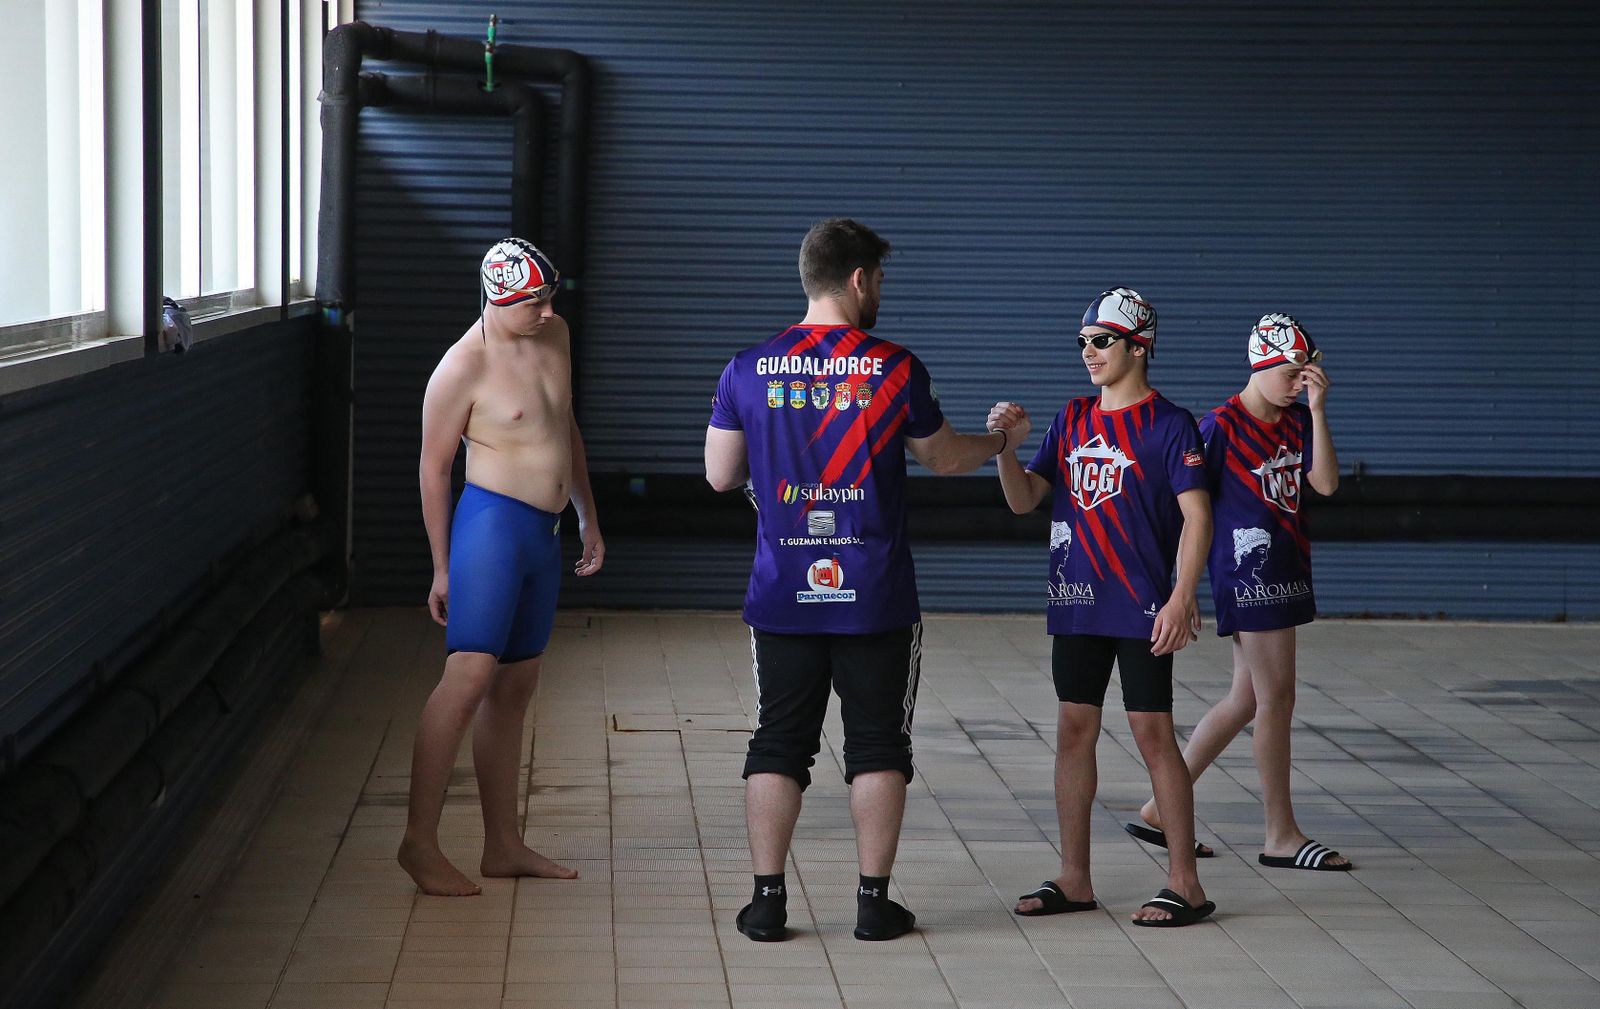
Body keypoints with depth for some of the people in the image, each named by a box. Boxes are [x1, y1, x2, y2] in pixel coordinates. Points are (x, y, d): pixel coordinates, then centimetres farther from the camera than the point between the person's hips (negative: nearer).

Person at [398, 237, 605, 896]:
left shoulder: (554, 335, 10)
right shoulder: (463, 367, -12)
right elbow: (434, 467, -7)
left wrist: (588, 516, 24)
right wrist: (442, 567, -5)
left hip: (545, 533, 8)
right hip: (492, 522, -8)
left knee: (515, 688, 10)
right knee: (469, 676, -18)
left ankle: (504, 847, 14)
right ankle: (419, 841, -17)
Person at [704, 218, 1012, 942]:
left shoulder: (748, 370, -1)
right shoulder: (895, 368, -6)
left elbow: (719, 474, 7)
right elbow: (943, 458, 8)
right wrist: (1000, 439, 28)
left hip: (783, 595, 2)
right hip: (876, 596, -2)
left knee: (778, 744, 9)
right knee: (877, 746, 8)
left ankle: (767, 902, 9)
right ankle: (874, 903, 10)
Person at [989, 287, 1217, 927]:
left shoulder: (1168, 424, -6)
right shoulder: (1073, 419, 11)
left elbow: (1196, 516, -10)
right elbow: (1023, 500, 9)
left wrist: (1181, 599, -17)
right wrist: (1006, 445, -9)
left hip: (1142, 607, -6)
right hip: (1076, 604, 6)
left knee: (1153, 733, -4)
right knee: (1074, 730, 8)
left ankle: (1184, 882, 5)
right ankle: (1074, 879, 16)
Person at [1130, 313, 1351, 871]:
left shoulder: (1296, 421, 10)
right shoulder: (1221, 427, -11)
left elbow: (1326, 483, -3)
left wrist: (1317, 410, -8)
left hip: (1285, 569, 8)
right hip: (1249, 570, -8)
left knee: (1246, 700, 12)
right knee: (1275, 699, -4)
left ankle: (1160, 810, 20)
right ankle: (1281, 836, 6)